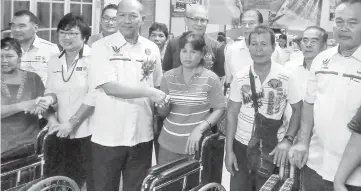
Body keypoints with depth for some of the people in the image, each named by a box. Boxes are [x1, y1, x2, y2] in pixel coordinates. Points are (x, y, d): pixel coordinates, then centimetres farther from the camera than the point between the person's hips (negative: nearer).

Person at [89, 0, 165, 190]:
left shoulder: (151, 48, 6)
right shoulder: (101, 46, -7)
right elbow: (109, 87, -17)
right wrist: (148, 92, -19)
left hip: (142, 135, 3)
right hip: (108, 136, -3)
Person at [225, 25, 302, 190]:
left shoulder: (286, 77, -11)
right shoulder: (240, 77, -7)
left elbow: (298, 110, -1)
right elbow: (232, 113, -1)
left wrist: (288, 139, -13)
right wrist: (229, 150, -4)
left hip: (273, 147, -1)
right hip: (241, 145, 1)